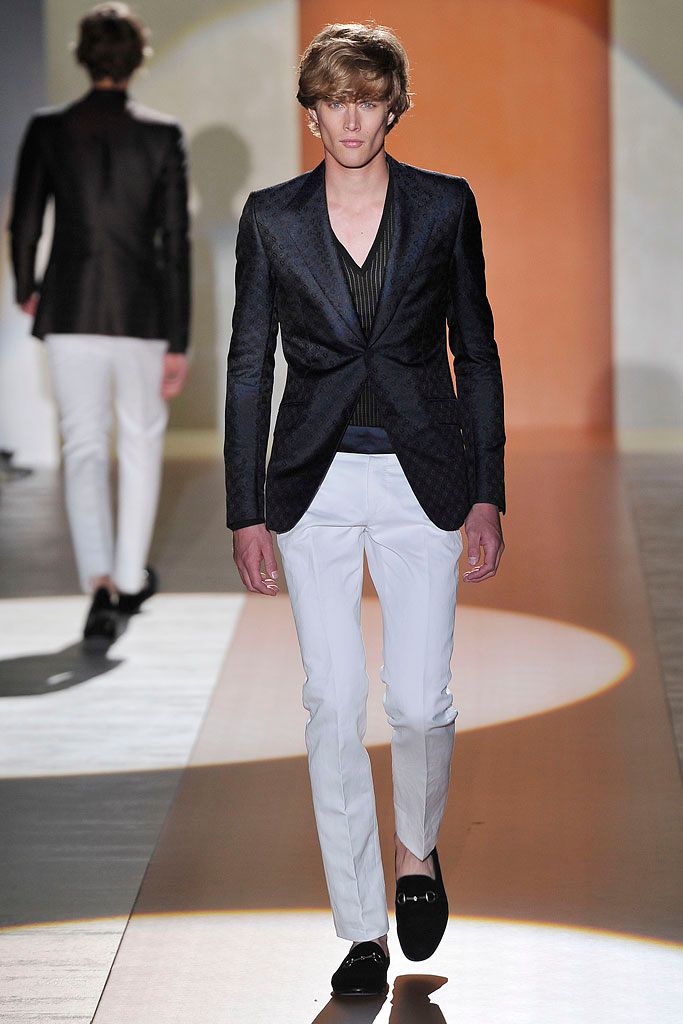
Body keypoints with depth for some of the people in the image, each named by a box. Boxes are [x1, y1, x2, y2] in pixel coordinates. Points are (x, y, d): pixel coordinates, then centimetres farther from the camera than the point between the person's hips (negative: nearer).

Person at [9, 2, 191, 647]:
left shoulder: (48, 130, -4)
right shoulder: (162, 135, -6)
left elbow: (23, 225, 0)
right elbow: (175, 243, -7)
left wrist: (26, 291, 20)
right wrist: (177, 345, -4)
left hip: (71, 309, 0)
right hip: (143, 310, 0)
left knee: (84, 449, 5)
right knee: (142, 440, 19)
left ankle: (99, 582, -14)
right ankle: (130, 576, 27)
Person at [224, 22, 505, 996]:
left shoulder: (444, 206, 2)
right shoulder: (272, 217, 3)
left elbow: (476, 351, 5)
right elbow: (249, 366, 5)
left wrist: (487, 495, 1)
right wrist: (248, 512, 1)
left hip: (421, 477, -1)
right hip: (316, 481, 1)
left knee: (420, 699, -4)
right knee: (334, 706, 0)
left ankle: (419, 848, 28)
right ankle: (363, 931, 11)